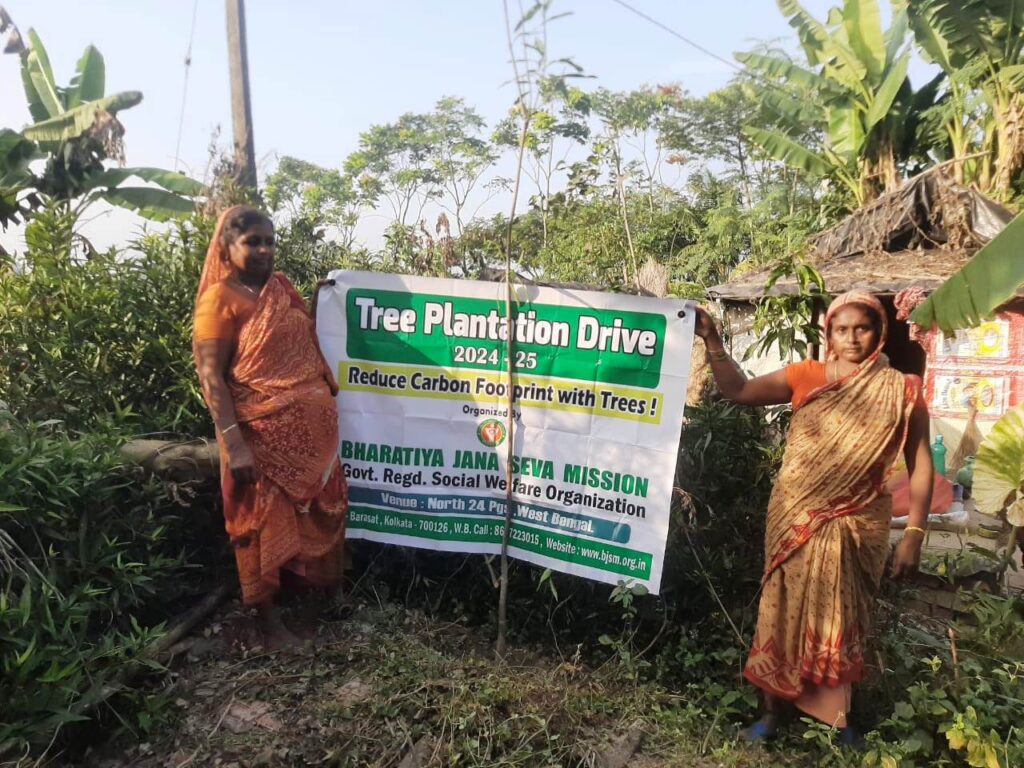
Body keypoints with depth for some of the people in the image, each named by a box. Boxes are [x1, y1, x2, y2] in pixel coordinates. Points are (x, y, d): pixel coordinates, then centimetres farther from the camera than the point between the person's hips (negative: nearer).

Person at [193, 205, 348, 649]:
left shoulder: (283, 288, 12)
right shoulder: (220, 298, -8)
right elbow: (211, 377, -13)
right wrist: (234, 443, -20)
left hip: (313, 426, 7)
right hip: (263, 433, -7)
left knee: (320, 513, 17)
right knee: (264, 522, 6)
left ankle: (324, 596, 37)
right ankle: (270, 620, 22)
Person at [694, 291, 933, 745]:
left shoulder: (900, 391, -2)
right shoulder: (805, 377, -1)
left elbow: (920, 465, -2)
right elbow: (740, 391, -3)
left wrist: (914, 533, -7)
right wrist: (713, 342, -13)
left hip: (856, 526, 0)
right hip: (795, 521, 1)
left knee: (842, 621, 11)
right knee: (786, 612, 9)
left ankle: (838, 715, 31)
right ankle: (774, 711, 24)